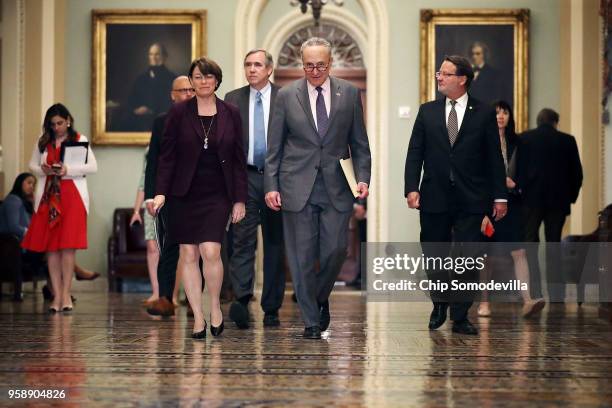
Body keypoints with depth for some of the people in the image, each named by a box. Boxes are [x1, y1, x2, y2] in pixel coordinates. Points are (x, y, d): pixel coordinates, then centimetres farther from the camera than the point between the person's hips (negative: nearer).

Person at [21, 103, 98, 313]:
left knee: (67, 246, -8)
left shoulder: (79, 140, 3)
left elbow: (93, 166, -3)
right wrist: (42, 170, -5)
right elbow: (32, 164, 18)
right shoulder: (43, 142, 12)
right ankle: (57, 294, 6)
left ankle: (66, 293, 0)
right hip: (48, 197, 3)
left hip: (72, 196, -3)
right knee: (50, 247, 1)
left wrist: (68, 170, -15)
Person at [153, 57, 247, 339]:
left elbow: (239, 159, 6)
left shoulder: (231, 114, 4)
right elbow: (167, 155, 1)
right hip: (184, 194, 1)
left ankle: (215, 307, 7)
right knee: (188, 254, 0)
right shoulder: (179, 112, 2)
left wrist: (240, 199, 2)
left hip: (217, 194, 0)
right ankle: (198, 317, 7)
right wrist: (160, 192, -10)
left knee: (210, 251, -14)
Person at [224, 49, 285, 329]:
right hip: (245, 177, 0)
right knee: (243, 240, -12)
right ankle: (241, 301, -21)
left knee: (275, 243, 6)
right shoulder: (233, 99, 9)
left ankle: (271, 309, 13)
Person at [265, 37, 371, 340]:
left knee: (336, 249, -3)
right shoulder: (286, 96, 2)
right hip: (298, 186, -1)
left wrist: (363, 177, -4)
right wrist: (271, 186, -2)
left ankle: (321, 297, 26)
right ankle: (311, 321, 11)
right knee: (302, 255, 1)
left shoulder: (349, 94, 5)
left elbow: (359, 143, 8)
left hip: (336, 186, 1)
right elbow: (274, 147, 4)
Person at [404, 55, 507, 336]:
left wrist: (499, 196, -1)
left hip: (470, 199, -2)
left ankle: (460, 317, 6)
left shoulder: (484, 114, 3)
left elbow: (494, 157, 3)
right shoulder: (427, 112, 8)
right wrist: (411, 188, -7)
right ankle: (440, 304, 31)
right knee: (433, 254, 9)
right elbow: (415, 153, 5)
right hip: (434, 197, 2)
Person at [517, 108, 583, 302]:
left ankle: (533, 291, -5)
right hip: (558, 199, 2)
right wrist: (571, 196, 14)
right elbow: (577, 172, 5)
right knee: (553, 244, 8)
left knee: (529, 243, 4)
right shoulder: (568, 140, 4)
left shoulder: (524, 139, 0)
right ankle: (556, 293, 5)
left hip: (531, 199, -1)